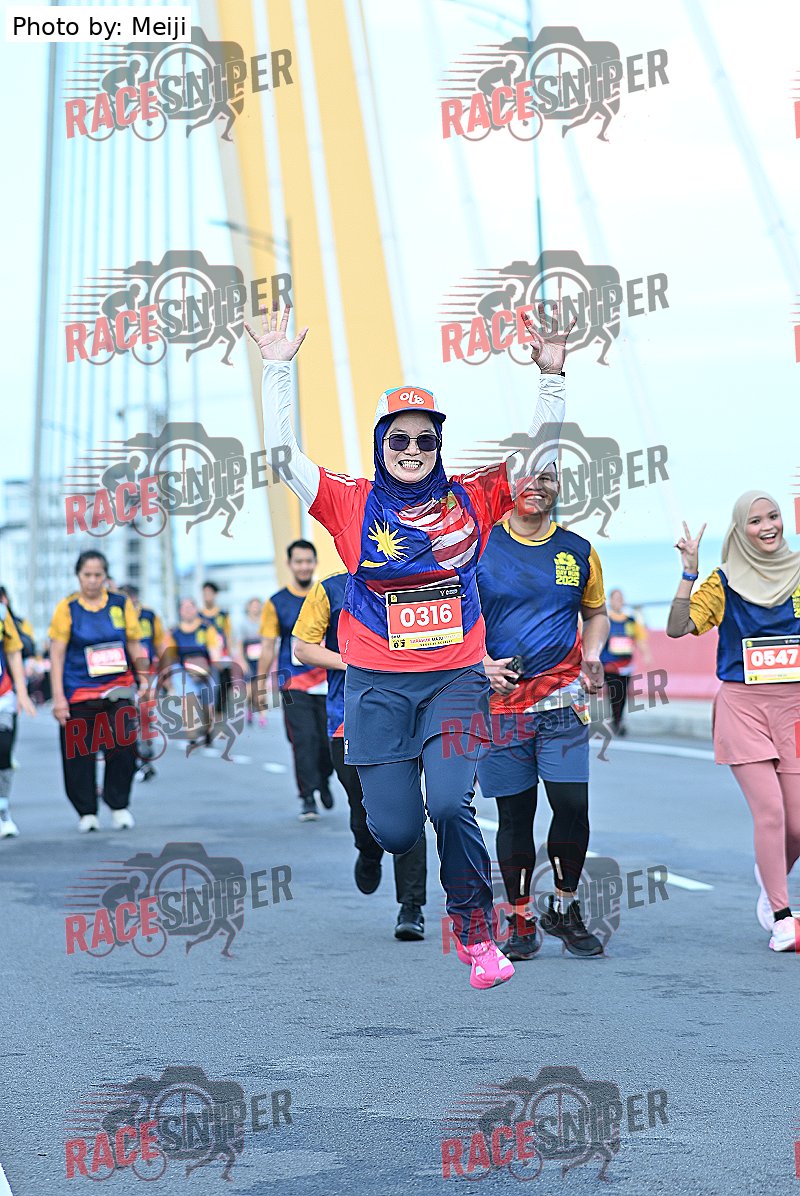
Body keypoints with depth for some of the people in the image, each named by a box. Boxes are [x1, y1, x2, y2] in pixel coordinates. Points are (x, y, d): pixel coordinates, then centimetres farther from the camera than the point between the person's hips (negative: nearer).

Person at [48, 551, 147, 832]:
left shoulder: (121, 604, 4)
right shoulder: (67, 608, -2)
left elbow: (134, 646, 11)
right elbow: (57, 654, -2)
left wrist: (144, 680, 7)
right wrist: (58, 697, -7)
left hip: (118, 688, 1)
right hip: (79, 691, -1)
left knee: (124, 746, -10)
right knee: (80, 753, 2)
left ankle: (119, 806, 7)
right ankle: (86, 812, 16)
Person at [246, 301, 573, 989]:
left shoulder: (471, 500, 4)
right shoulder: (354, 505, 3)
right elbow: (283, 454, -2)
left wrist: (551, 374, -4)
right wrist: (279, 370, -6)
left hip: (455, 679, 0)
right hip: (378, 686, 0)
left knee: (450, 806, -20)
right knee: (394, 831, -3)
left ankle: (477, 932, 1)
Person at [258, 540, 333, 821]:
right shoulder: (276, 603, 3)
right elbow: (268, 647, 5)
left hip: (327, 680, 2)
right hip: (294, 683, -2)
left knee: (329, 739, 2)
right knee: (303, 740, -10)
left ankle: (323, 781, 30)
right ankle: (308, 798, -3)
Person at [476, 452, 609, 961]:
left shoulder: (578, 551, 8)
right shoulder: (479, 546, 1)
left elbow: (596, 613, 22)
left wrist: (592, 653, 3)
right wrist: (479, 662, -6)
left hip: (563, 700, 1)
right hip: (500, 700, -1)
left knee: (573, 806, -8)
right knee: (514, 814, 4)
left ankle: (564, 909, 14)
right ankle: (521, 922, 16)